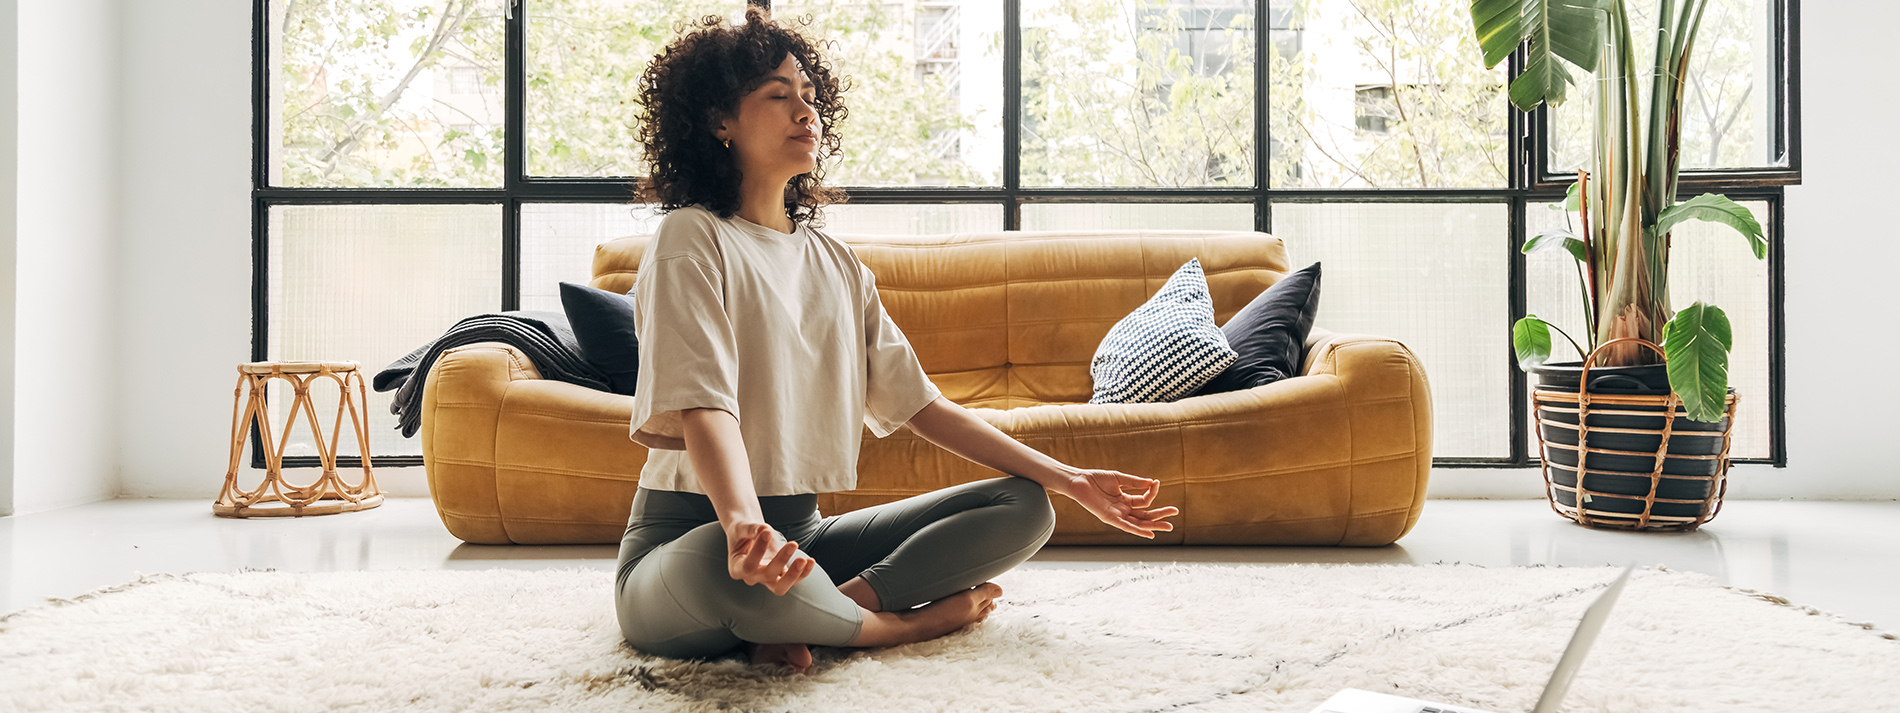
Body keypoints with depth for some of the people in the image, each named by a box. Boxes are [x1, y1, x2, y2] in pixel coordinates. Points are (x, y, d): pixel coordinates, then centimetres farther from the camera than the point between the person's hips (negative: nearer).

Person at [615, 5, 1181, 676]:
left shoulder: (835, 260, 14)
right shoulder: (693, 239, -8)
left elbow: (917, 401, 12)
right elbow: (702, 407, -23)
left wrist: (1069, 479, 7)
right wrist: (744, 526, -44)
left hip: (803, 531, 7)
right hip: (690, 541, -6)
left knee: (1024, 508, -4)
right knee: (730, 565, -43)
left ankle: (843, 602, -20)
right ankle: (911, 620, -14)